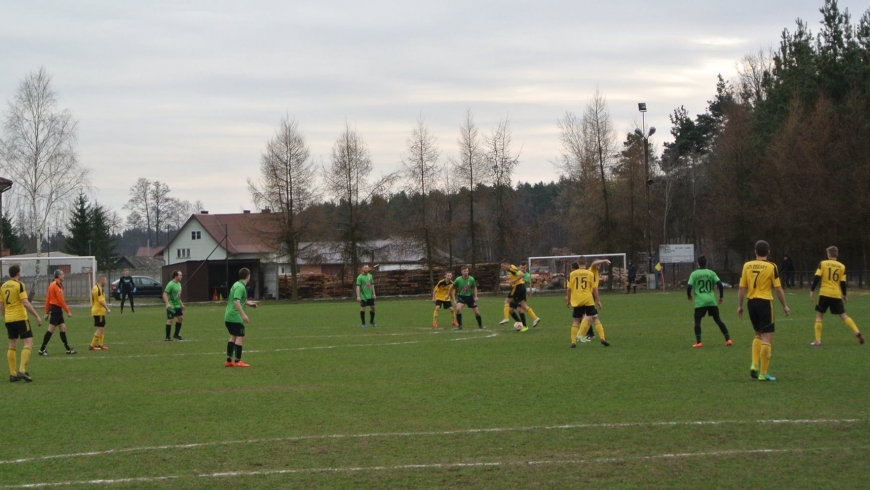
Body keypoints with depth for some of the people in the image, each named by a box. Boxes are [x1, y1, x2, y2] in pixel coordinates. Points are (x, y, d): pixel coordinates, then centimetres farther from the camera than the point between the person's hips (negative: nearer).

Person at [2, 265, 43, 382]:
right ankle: (22, 371, -17)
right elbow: (25, 303, -17)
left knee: (12, 346, 12)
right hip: (20, 318, -7)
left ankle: (13, 374, 11)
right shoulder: (19, 285, -10)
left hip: (9, 319, 7)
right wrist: (37, 316, -15)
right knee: (28, 343, -4)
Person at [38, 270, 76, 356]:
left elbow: (48, 299, 15)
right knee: (51, 330, -6)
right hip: (56, 308, -10)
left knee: (63, 328, 11)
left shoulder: (52, 284, 13)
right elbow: (61, 300, -18)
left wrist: (47, 312, 17)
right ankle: (42, 350, -3)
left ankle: (68, 349, 15)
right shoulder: (56, 285, -16)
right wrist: (68, 311, -13)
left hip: (56, 309, 10)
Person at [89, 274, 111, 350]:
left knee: (102, 328, 17)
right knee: (100, 328, -7)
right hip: (99, 312, -10)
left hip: (95, 311, 10)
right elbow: (101, 301, -25)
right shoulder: (99, 289, -17)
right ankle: (92, 345, -8)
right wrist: (107, 308, -18)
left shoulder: (94, 288, 15)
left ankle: (100, 344, 21)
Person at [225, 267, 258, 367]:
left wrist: (248, 303, 37)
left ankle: (229, 361, 20)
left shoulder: (237, 284, 15)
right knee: (240, 337, -6)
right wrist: (243, 315, -31)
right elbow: (236, 301, -27)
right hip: (235, 317, -10)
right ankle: (237, 361, -5)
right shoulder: (240, 287, -16)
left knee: (233, 337, 18)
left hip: (228, 316, 10)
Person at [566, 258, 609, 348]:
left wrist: (568, 300, 13)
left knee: (576, 320, 8)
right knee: (595, 318, 5)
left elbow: (569, 289, 1)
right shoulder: (590, 273, 0)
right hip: (588, 300, -1)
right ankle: (602, 338, -4)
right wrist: (598, 301, 4)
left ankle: (573, 342, 3)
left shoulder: (572, 274, 2)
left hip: (576, 300, 1)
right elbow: (594, 288, -2)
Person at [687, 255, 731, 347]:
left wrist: (689, 295, 16)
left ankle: (698, 342, -6)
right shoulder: (711, 273, 7)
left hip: (700, 302, -3)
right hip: (712, 301, 3)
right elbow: (720, 284, -2)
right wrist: (721, 297, 11)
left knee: (697, 321, 6)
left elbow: (689, 287, -5)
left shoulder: (694, 274, 1)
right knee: (718, 320, 11)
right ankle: (728, 339, 8)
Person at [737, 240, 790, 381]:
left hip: (751, 302, 5)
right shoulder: (771, 267, -8)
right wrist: (784, 306, 5)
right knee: (767, 338, 0)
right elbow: (778, 288, -6)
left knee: (758, 335, 22)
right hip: (765, 302, -5)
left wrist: (739, 306, 11)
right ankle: (763, 373, -1)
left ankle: (754, 365, 8)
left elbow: (742, 288, 3)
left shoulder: (747, 266, 2)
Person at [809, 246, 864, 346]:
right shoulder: (842, 266, 5)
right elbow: (843, 283, 3)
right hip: (837, 295, 2)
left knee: (819, 315, 6)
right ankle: (857, 332, -4)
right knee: (843, 316, 12)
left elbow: (817, 278, -8)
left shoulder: (823, 263, 1)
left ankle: (817, 340, -2)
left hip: (824, 294, -2)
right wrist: (844, 295, 15)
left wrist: (812, 290, -3)